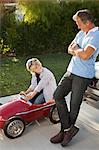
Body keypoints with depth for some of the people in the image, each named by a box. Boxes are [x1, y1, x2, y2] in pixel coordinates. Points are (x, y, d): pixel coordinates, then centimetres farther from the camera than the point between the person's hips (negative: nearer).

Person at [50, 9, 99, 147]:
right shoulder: (81, 33, 13)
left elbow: (85, 55, -26)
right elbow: (70, 49, 13)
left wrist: (76, 49, -6)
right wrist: (79, 52, -9)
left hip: (83, 75, -9)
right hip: (71, 71, 9)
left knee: (74, 104, 2)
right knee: (58, 95, 2)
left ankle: (66, 130, 23)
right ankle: (69, 129, 8)